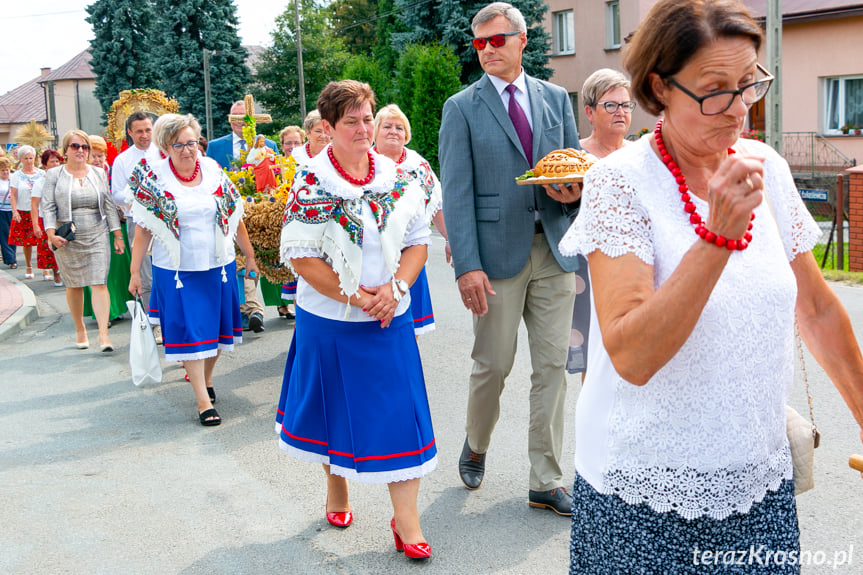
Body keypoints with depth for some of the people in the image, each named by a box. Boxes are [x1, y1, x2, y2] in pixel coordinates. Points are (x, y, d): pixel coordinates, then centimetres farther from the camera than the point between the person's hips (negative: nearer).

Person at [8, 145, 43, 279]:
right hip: (23, 212, 0)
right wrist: (14, 211, -11)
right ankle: (29, 267, 19)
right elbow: (13, 195, -1)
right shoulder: (17, 175, 4)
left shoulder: (42, 174, 7)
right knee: (26, 242, 5)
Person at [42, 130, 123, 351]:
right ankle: (80, 330, 23)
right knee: (73, 285, 7)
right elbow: (47, 206, -1)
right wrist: (51, 233, -14)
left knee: (99, 283, -8)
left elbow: (109, 205, 10)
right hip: (67, 240, 0)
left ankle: (103, 333, -11)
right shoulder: (54, 174, 4)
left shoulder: (99, 173, 10)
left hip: (97, 236, 1)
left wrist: (118, 235, 6)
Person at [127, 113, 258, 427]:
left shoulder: (213, 171, 2)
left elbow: (235, 217, 8)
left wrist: (250, 256, 10)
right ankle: (203, 400, 2)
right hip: (178, 269, -3)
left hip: (219, 265, 3)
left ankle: (206, 379, 33)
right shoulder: (153, 178, -5)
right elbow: (143, 228, -3)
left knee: (216, 325, 11)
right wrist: (135, 272, -4)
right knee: (190, 331, -2)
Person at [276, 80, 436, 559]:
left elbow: (418, 241, 5)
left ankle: (406, 518, 10)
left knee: (398, 411, 0)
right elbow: (301, 256, -11)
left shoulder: (398, 177, 2)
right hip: (329, 322, -2)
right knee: (335, 409, 13)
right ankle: (336, 488, 38)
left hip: (390, 320, 2)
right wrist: (356, 296, -15)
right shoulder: (311, 183, -8)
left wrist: (395, 287, -12)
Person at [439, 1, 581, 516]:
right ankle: (475, 446, 34)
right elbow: (456, 193, -6)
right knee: (493, 364, 5)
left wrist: (575, 190, -9)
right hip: (498, 251, -3)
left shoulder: (556, 98, 11)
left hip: (555, 248, 3)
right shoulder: (462, 108, 1)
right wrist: (468, 265, -15)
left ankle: (547, 483, 16)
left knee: (552, 366, 5)